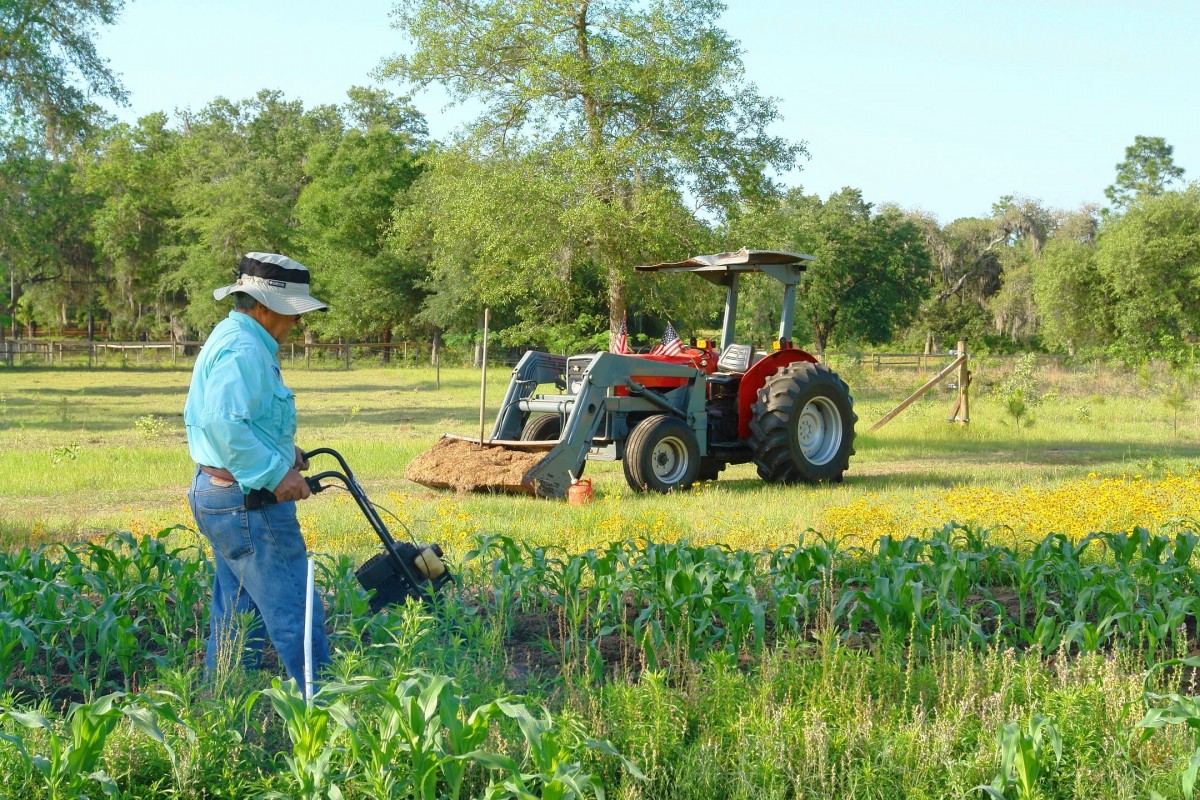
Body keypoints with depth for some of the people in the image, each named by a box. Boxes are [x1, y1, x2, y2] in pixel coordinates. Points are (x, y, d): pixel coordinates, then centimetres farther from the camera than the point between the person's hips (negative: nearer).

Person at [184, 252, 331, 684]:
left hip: (216, 494, 11)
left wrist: (282, 450, 14)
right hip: (248, 503, -11)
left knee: (236, 620, 16)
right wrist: (276, 473, -24)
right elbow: (224, 424, -30)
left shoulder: (229, 338, 17)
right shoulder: (244, 350, -18)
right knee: (297, 618, -6)